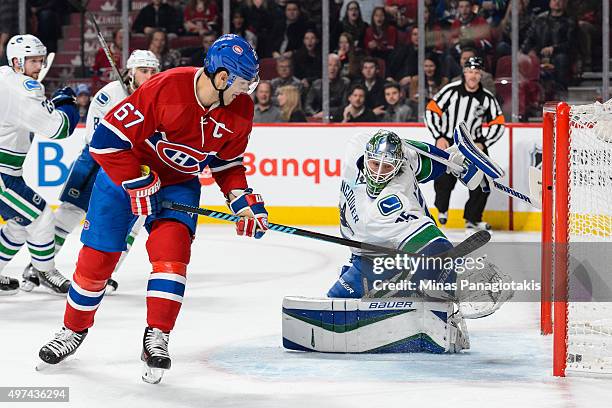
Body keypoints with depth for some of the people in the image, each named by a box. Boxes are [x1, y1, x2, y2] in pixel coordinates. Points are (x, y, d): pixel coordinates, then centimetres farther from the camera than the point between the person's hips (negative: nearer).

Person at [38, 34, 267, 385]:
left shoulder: (240, 111, -12)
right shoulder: (166, 89, -32)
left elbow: (228, 162, 6)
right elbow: (109, 138, -27)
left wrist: (244, 201, -7)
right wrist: (138, 185, -24)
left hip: (179, 184, 3)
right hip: (123, 173, -3)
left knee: (172, 249, -21)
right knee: (97, 259, 2)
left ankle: (157, 338, -15)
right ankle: (74, 329, 25)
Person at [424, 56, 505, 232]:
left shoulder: (487, 98, -3)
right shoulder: (451, 90, -11)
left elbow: (498, 124, 2)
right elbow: (431, 111, -7)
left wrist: (483, 144, -10)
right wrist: (439, 137, -12)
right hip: (447, 142, -2)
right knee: (444, 182, -10)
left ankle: (473, 219, 10)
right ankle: (442, 208, 23)